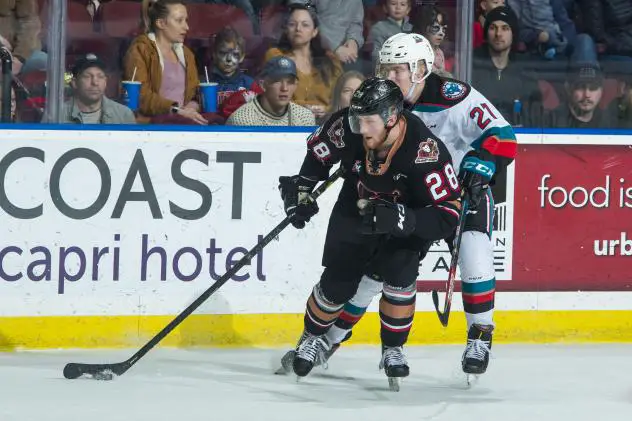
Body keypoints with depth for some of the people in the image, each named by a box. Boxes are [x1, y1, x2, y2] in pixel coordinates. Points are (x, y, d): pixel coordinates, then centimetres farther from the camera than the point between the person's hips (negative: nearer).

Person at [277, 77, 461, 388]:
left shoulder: (426, 151, -38)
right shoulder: (346, 128, -27)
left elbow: (448, 215, -37)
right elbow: (318, 151, -1)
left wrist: (400, 220, -49)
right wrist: (301, 190, -5)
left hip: (408, 217, -3)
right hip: (355, 213, 3)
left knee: (399, 275, -23)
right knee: (337, 283, 2)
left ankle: (393, 350, 0)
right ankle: (313, 339, 31)